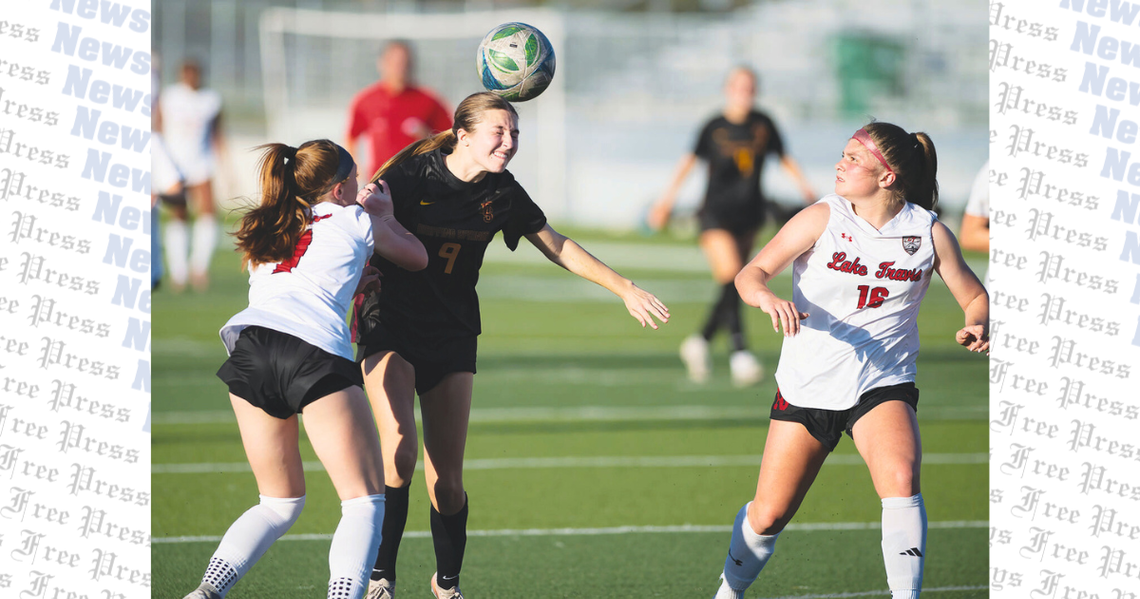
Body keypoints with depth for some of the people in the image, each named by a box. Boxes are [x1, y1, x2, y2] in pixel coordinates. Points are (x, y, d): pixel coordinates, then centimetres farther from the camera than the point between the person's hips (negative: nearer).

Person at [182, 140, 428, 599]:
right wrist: (386, 216, 52)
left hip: (249, 343, 5)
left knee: (279, 502, 19)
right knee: (365, 500, -1)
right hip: (316, 351, -5)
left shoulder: (264, 232, 30)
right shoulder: (356, 222, 19)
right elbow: (417, 258, 37)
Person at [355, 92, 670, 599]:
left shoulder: (502, 194, 0)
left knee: (447, 480, 0)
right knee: (400, 452, -23)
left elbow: (559, 248, 12)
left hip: (452, 338, 4)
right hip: (390, 326, -4)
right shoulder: (414, 173, -13)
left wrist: (625, 289, 11)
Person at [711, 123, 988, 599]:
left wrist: (977, 326, -16)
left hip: (883, 387, 0)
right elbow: (751, 274, -9)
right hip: (808, 384, 0)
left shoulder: (929, 233, -4)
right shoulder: (823, 218, -7)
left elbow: (974, 297, 7)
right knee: (769, 514, 4)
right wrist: (768, 298, -33)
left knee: (901, 479, -29)